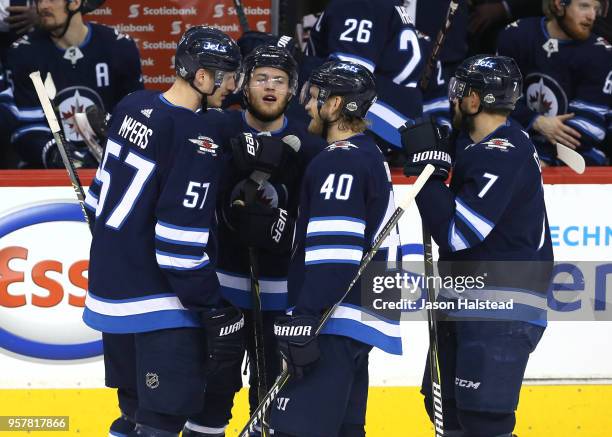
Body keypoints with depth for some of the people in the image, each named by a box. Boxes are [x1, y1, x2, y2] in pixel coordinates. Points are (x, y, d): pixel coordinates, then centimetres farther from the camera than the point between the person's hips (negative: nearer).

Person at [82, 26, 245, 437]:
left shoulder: (132, 107, 4)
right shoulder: (197, 137, -21)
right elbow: (181, 238, -24)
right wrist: (214, 309, -18)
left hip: (112, 282, 9)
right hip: (160, 303, -9)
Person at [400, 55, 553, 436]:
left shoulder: (503, 154, -18)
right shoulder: (480, 146, 12)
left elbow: (456, 231, -23)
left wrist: (427, 166, -14)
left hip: (501, 313, -10)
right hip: (469, 303, 10)